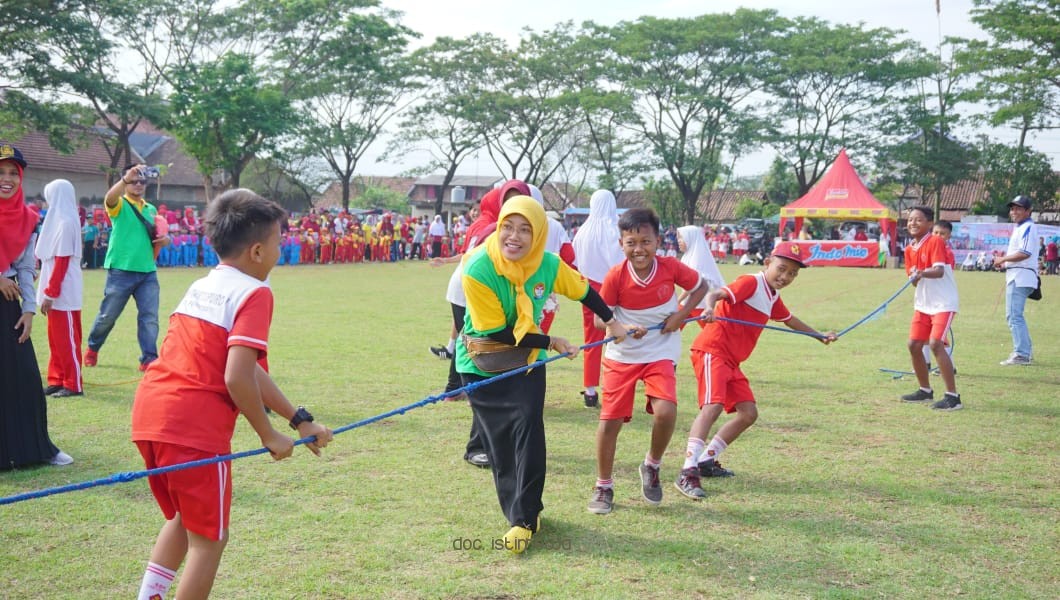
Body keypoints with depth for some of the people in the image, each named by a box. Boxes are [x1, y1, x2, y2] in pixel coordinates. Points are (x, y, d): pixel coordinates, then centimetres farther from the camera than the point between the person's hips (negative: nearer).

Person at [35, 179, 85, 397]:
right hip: (58, 291, 9)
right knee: (56, 338, 14)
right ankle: (57, 380, 21)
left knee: (66, 338, -3)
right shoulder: (61, 220, 14)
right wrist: (49, 290, 13)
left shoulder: (65, 223, -15)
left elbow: (61, 261, -19)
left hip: (63, 292, -9)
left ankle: (74, 385, 3)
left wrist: (50, 293, -19)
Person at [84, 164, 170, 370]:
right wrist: (126, 178, -42)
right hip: (121, 270, -4)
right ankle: (93, 348, 30)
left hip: (148, 272, 4)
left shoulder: (151, 210, 16)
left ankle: (148, 359, -1)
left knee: (150, 317, -4)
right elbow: (109, 197, -26)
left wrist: (164, 240, 1)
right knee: (108, 315, 7)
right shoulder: (119, 205, -1)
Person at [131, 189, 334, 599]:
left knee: (185, 518, 27)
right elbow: (237, 378, -19)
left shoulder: (201, 286, 18)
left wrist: (299, 420, 21)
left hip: (150, 413, 8)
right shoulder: (254, 293, -9)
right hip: (196, 427, -8)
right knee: (209, 537, 7)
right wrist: (269, 436, -5)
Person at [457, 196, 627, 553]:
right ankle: (523, 510, 17)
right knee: (499, 442, -2)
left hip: (526, 362, 2)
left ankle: (524, 519, -5)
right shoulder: (477, 271, -27)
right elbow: (498, 332, -22)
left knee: (528, 426, -14)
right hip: (483, 365, -2)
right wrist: (551, 342, -17)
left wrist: (612, 322, 16)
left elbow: (583, 290, 8)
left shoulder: (549, 265, -14)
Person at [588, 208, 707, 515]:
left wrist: (681, 314, -10)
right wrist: (622, 329, -27)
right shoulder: (616, 276, -15)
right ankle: (603, 486, 19)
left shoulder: (671, 267, -12)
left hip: (660, 353, 0)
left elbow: (700, 286, 5)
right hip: (621, 355, 0)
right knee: (610, 419, -1)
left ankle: (652, 466, 10)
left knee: (666, 412, -21)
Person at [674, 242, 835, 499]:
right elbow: (718, 293, -26)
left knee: (748, 413, 9)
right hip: (712, 350, -10)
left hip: (732, 361, 10)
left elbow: (790, 320, 38)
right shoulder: (751, 282, -10)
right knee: (713, 405, -25)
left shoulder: (773, 297, 18)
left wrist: (820, 336, 48)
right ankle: (688, 473, -31)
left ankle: (706, 461, 16)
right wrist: (710, 307, -48)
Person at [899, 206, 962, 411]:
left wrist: (922, 273, -44)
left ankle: (953, 396, -16)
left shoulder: (936, 242, -13)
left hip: (943, 303, -8)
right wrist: (914, 277, -8)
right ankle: (925, 391, 25)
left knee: (935, 343, -20)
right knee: (914, 345, 8)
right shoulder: (909, 249, 9)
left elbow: (939, 271, -26)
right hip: (922, 303, 8)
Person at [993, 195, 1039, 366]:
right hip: (1016, 276, 11)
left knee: (1014, 315, -12)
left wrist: (1003, 259, -14)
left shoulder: (1028, 227, -12)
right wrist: (1003, 261, 11)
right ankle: (1025, 350, 27)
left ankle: (1021, 354, -11)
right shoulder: (1020, 228, 19)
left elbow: (1025, 253, -23)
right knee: (1015, 315, 19)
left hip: (1020, 277, -11)